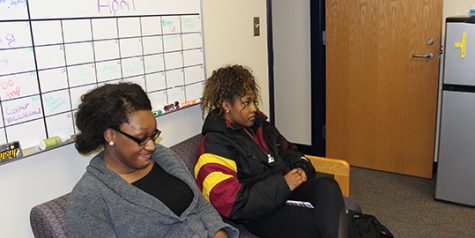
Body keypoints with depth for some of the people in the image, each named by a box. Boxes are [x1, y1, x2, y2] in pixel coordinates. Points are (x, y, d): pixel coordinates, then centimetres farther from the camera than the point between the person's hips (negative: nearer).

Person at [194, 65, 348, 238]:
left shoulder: (259, 124, 14)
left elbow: (288, 150, 28)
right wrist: (283, 184, -18)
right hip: (260, 213, -7)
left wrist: (301, 168, 4)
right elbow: (232, 204, -20)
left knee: (327, 186, -25)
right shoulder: (213, 147, -11)